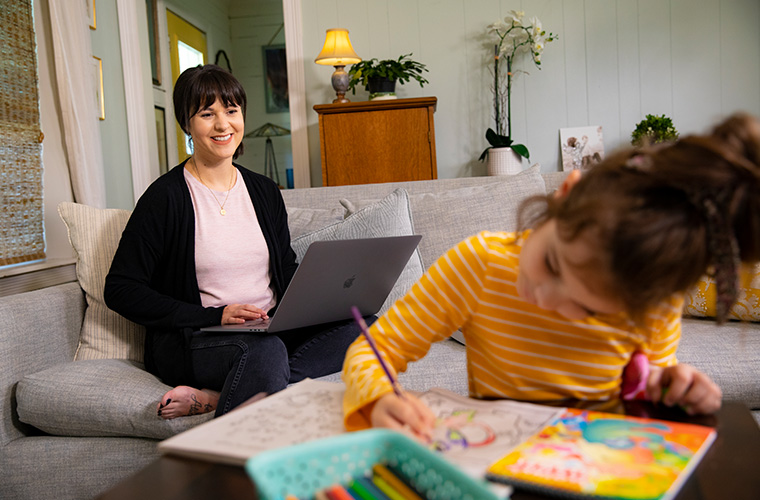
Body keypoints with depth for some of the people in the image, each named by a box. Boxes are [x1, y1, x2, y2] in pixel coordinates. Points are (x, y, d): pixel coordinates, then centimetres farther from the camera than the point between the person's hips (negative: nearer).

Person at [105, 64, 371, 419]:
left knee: (366, 325, -21)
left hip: (271, 329, 7)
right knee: (265, 349, -39)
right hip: (190, 342, -6)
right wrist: (213, 316, -14)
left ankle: (214, 397, -26)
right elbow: (120, 289, -5)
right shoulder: (166, 197, -3)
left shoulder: (265, 191, 14)